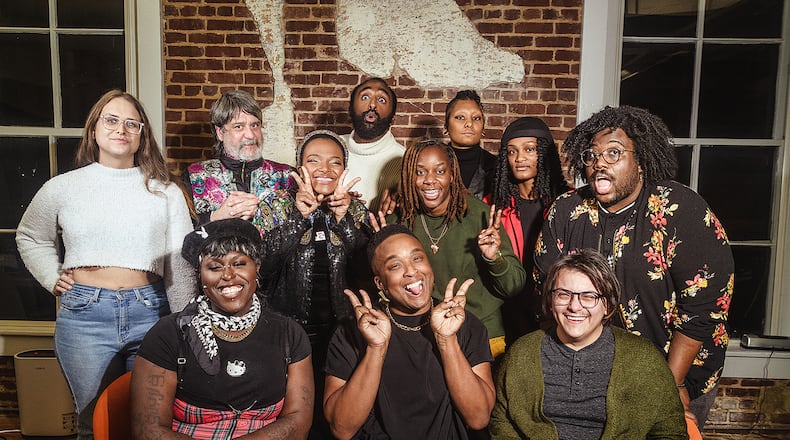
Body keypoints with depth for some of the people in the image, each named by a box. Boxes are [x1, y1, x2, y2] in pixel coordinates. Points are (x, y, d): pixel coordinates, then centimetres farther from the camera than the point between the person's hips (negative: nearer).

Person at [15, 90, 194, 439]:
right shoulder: (62, 188, 5)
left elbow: (180, 266, 0)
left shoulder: (165, 192, 2)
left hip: (150, 311, 0)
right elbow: (30, 237, 23)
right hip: (85, 315, 0)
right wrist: (53, 279, 8)